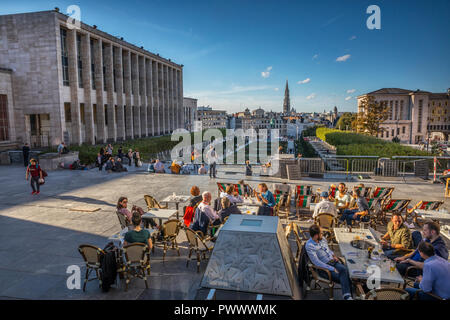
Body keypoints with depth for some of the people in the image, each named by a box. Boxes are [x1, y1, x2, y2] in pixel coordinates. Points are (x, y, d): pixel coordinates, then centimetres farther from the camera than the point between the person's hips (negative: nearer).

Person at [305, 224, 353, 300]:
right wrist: (332, 269, -22)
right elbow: (317, 262, -22)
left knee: (344, 269, -28)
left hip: (333, 262, 6)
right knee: (343, 278, -26)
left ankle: (347, 296, -32)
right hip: (323, 267, -6)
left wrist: (333, 255, 5)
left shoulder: (323, 239, 8)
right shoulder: (309, 246, -17)